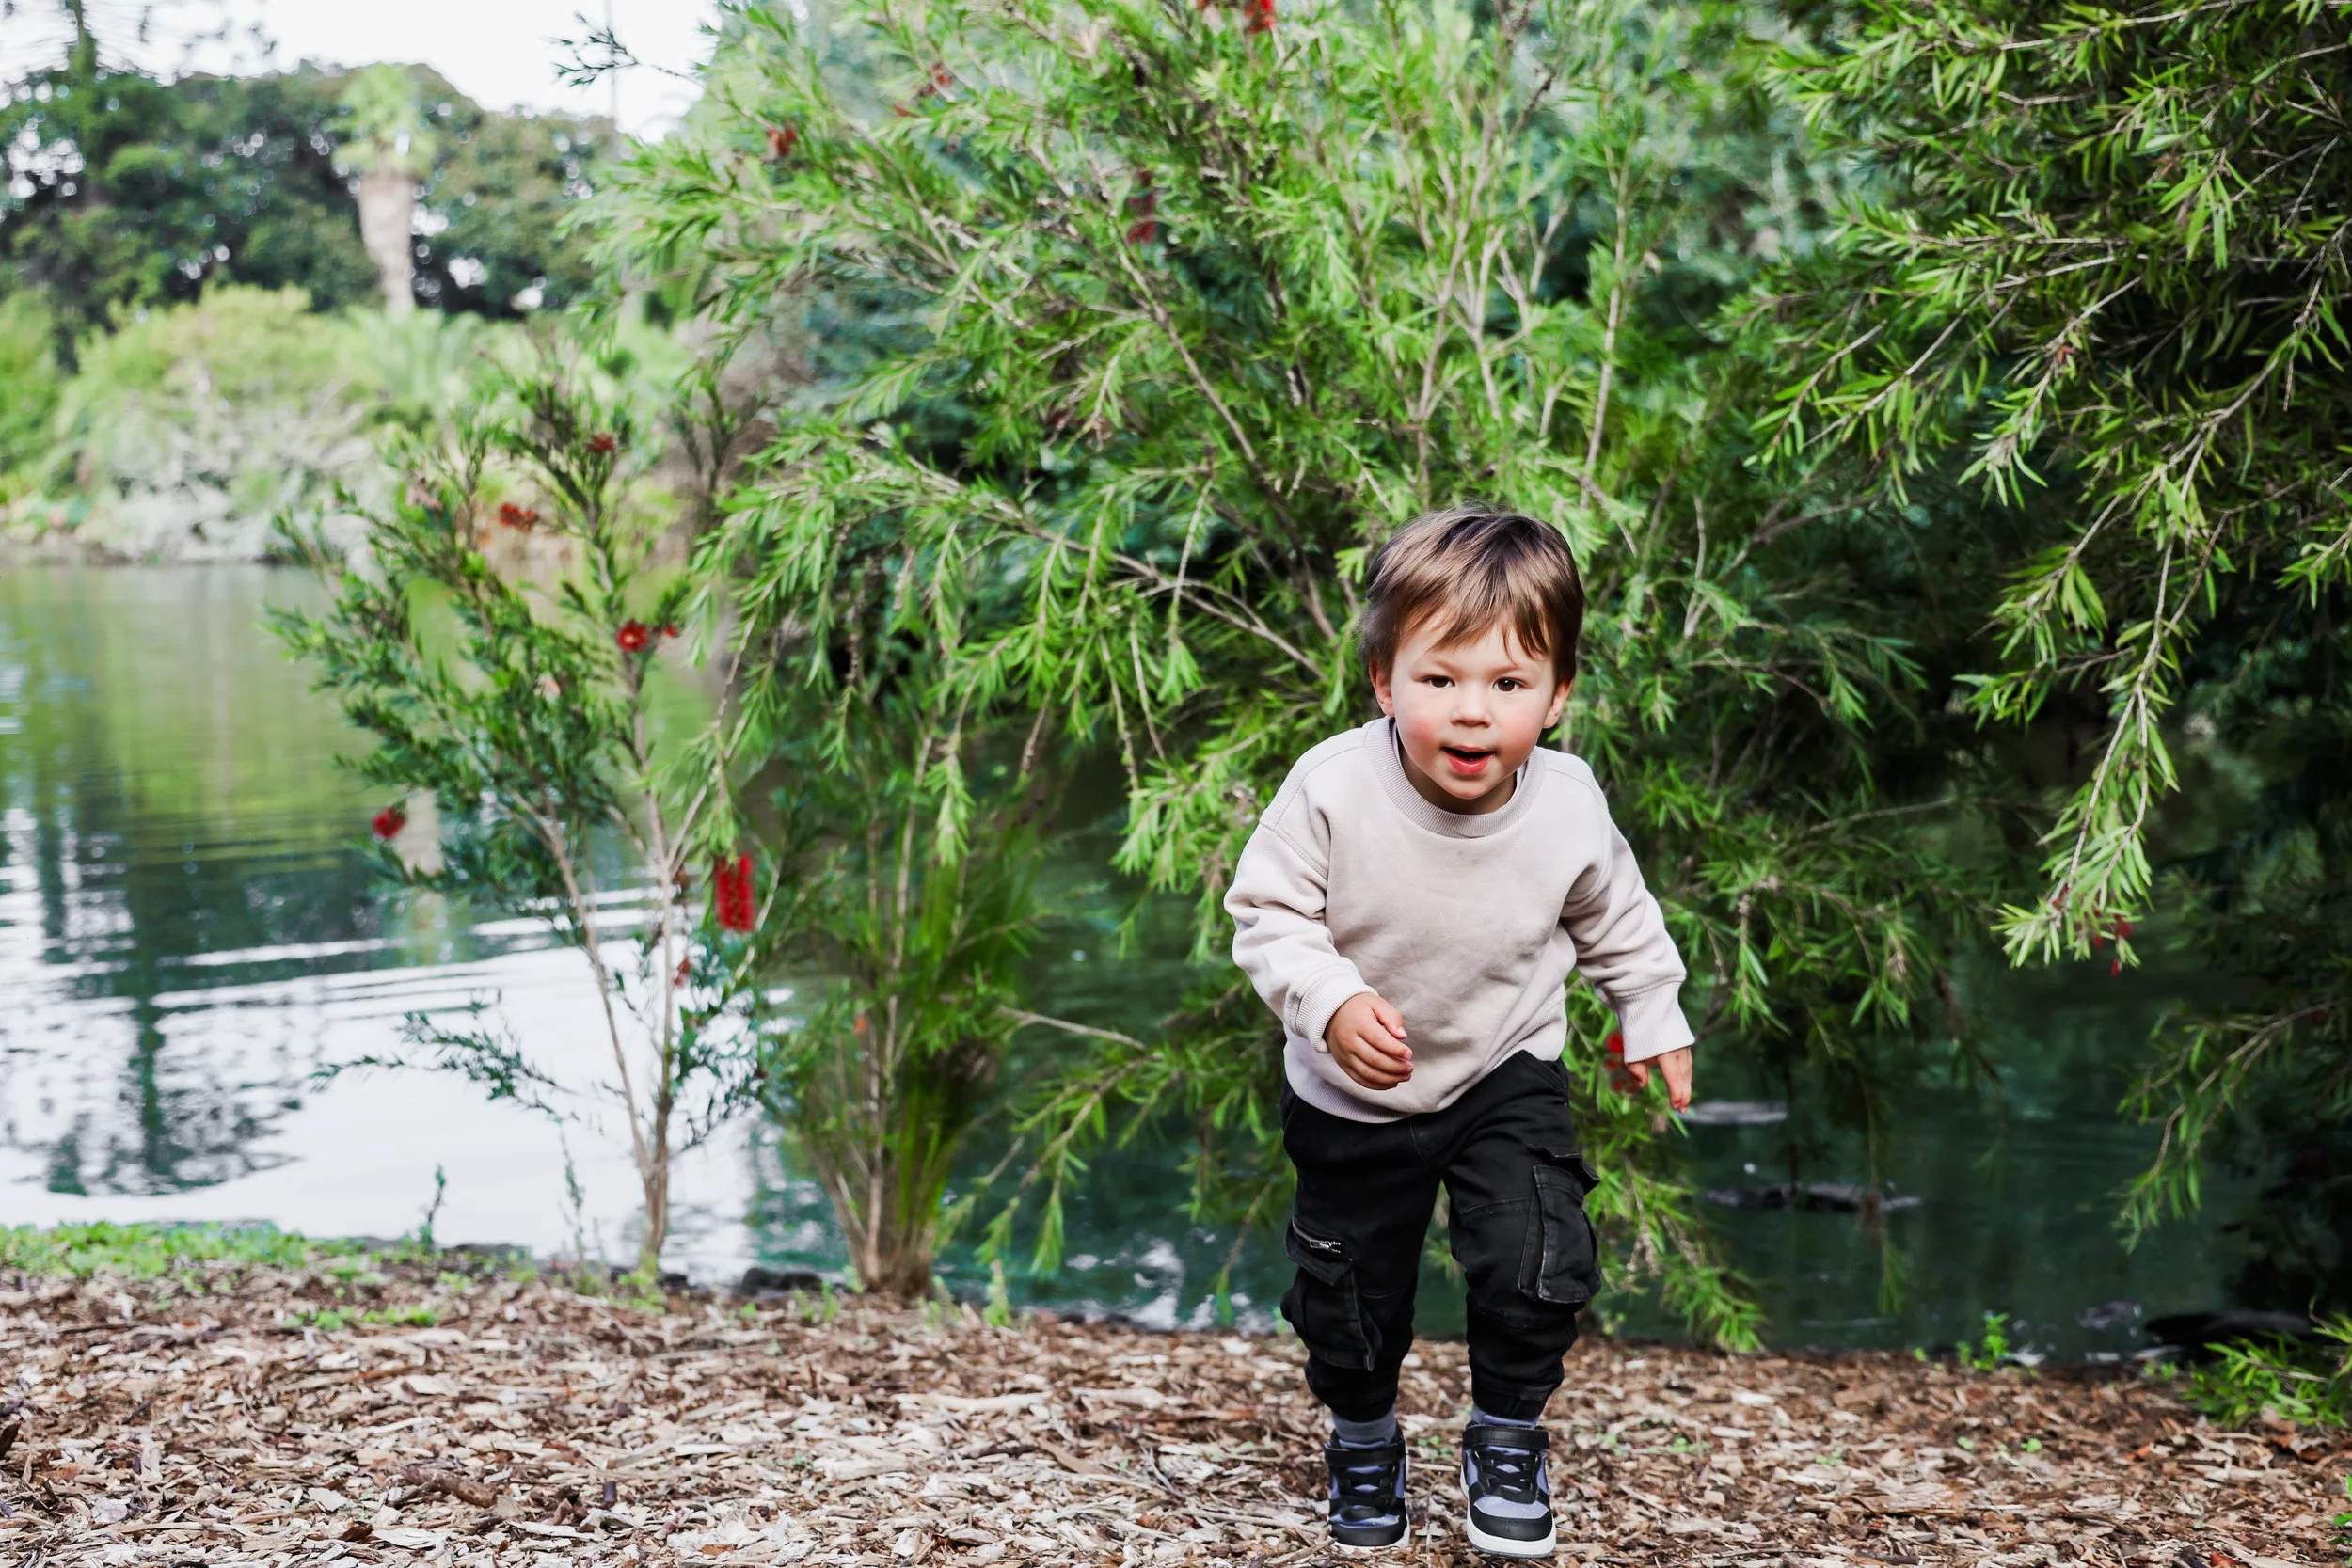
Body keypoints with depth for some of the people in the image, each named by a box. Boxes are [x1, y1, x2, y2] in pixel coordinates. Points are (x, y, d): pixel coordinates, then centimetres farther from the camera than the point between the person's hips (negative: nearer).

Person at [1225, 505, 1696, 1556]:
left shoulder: (1569, 808, -20)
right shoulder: (1333, 791, -29)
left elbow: (1615, 919, 1)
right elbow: (1266, 910, -19)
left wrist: (1652, 1018, 12)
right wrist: (1330, 1002, -34)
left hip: (1507, 1077, 0)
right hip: (1353, 1095, 0)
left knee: (1537, 1264, -15)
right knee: (1350, 1290, 15)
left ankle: (1507, 1438, 15)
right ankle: (1363, 1437, 45)